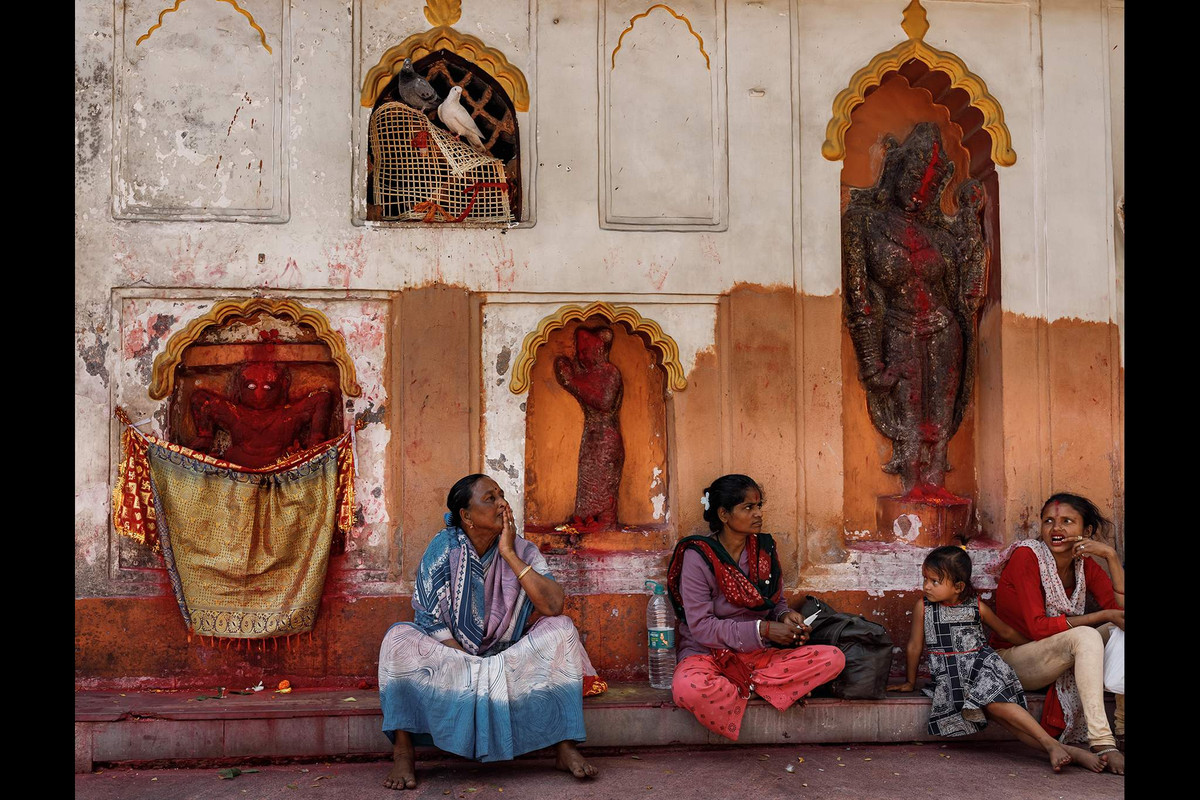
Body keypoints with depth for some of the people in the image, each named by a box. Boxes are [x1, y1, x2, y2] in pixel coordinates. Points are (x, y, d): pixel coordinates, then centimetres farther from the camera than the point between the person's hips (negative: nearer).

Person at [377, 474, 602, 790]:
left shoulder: (522, 551, -5)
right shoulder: (444, 548, -9)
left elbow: (553, 606, -21)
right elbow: (430, 621, -12)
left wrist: (510, 555, -22)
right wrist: (469, 666, -21)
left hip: (509, 658, 2)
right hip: (450, 656, -1)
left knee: (562, 628, -20)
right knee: (399, 639, -27)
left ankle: (566, 746, -21)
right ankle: (402, 753, -24)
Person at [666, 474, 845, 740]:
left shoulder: (764, 548, 6)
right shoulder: (698, 557, -11)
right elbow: (701, 627, -16)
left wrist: (786, 617, -8)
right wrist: (762, 630, -21)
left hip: (759, 654, 5)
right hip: (708, 653, -5)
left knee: (833, 659, -18)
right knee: (689, 688, -41)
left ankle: (747, 684, -18)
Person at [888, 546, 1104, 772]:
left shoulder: (977, 607, 2)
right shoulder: (923, 606, 0)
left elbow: (1006, 631, 18)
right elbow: (914, 646, 9)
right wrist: (910, 681, 16)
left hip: (982, 664, 1)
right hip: (949, 675, -1)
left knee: (995, 703, -32)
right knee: (999, 712, -24)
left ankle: (1051, 744, -30)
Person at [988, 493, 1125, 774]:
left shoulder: (1085, 565, 2)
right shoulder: (1026, 556, -17)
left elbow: (1121, 608, -10)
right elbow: (1037, 627, -22)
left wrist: (1111, 556, -16)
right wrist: (1103, 616, -22)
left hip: (1063, 656, 7)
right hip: (1012, 658, -7)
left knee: (1119, 632, -13)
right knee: (1086, 637, -31)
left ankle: (1122, 728, -15)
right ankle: (1101, 743, -40)